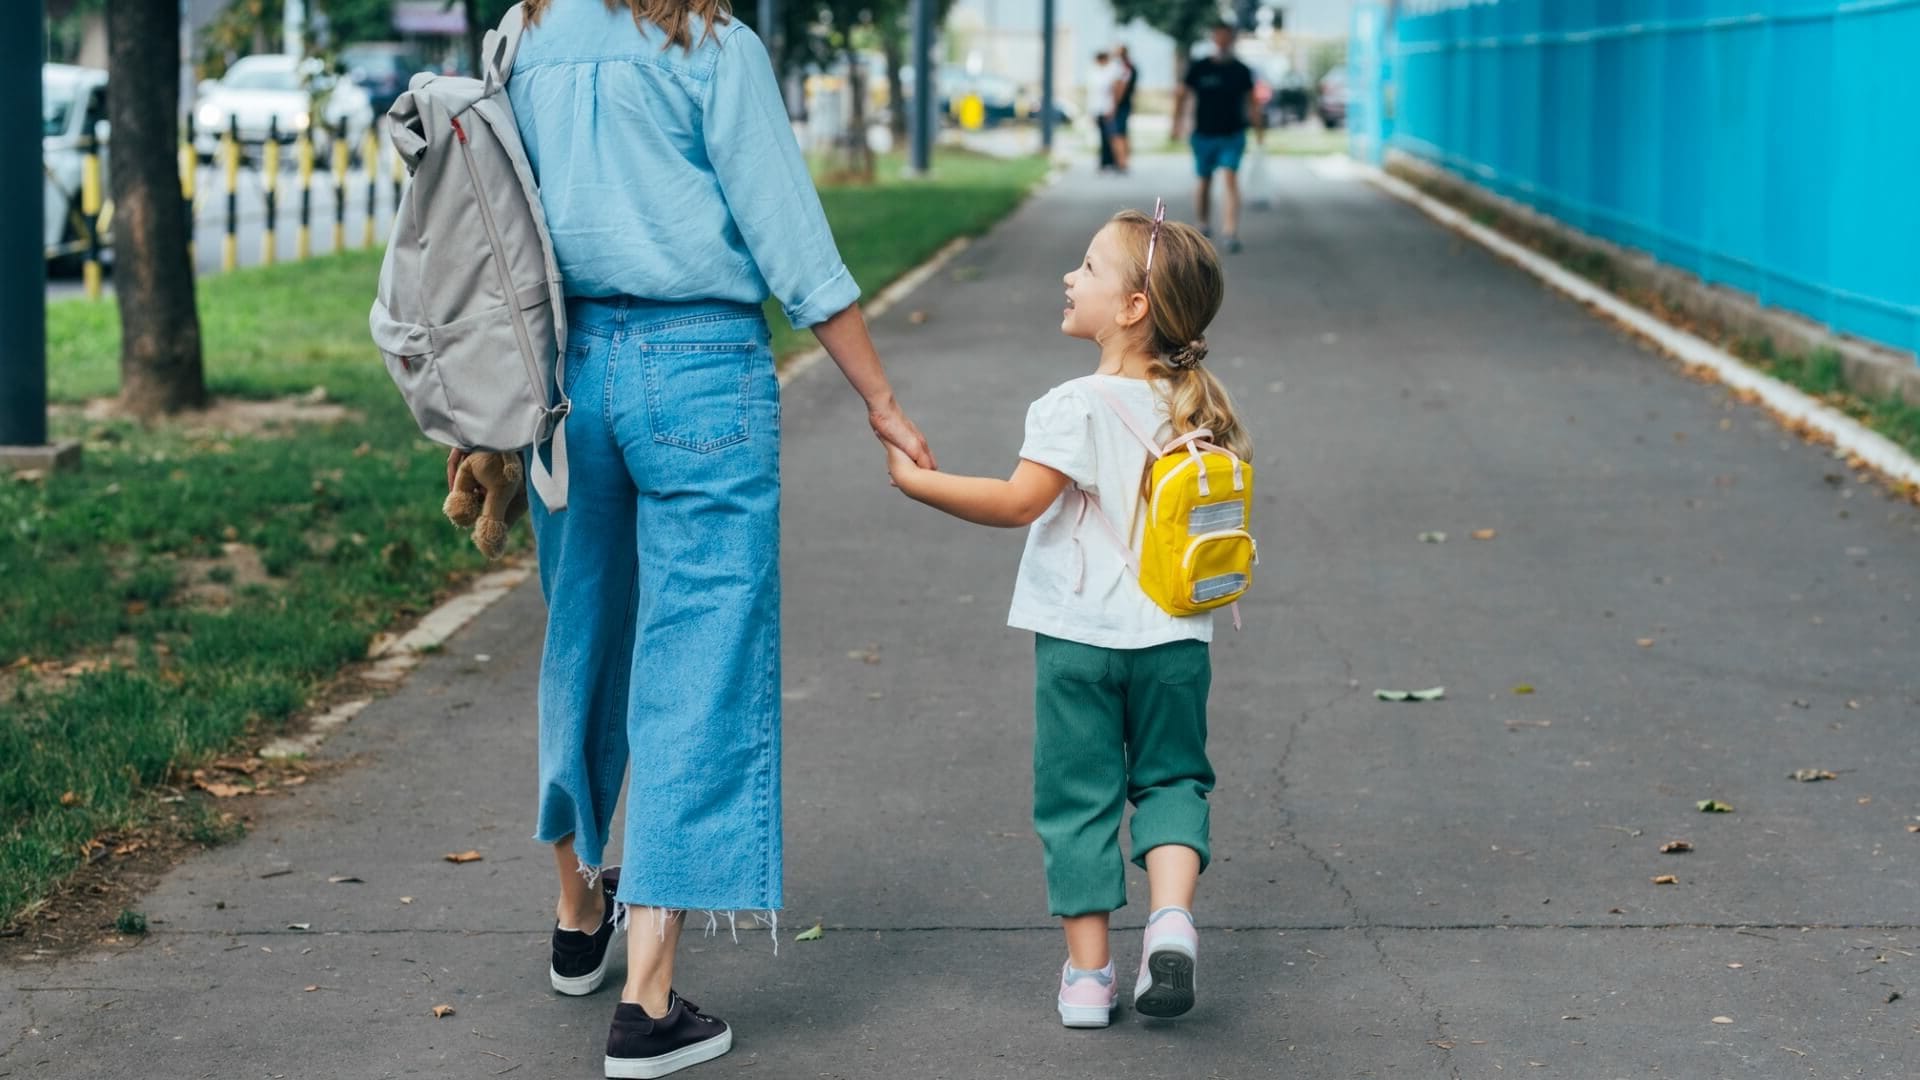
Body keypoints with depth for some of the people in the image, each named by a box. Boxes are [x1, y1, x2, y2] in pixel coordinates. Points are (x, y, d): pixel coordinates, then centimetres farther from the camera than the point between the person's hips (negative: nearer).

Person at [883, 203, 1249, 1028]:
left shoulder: (1077, 407, -15)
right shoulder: (1199, 409, 4)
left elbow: (1017, 501, -23)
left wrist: (915, 479, -17)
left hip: (1077, 641, -4)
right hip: (1173, 640, 4)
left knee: (1078, 797, 6)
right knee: (1171, 777, 18)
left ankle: (1087, 974, 9)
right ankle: (1171, 914, -6)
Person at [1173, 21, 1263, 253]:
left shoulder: (1241, 71, 2)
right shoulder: (1199, 68, -1)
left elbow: (1250, 101, 10)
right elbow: (1182, 94, 5)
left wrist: (1258, 127, 7)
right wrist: (1176, 122, -3)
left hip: (1232, 136, -1)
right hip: (1204, 135, 1)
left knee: (1231, 179, -15)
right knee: (1204, 183, 10)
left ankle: (1231, 232, -22)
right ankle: (1204, 225, 31)